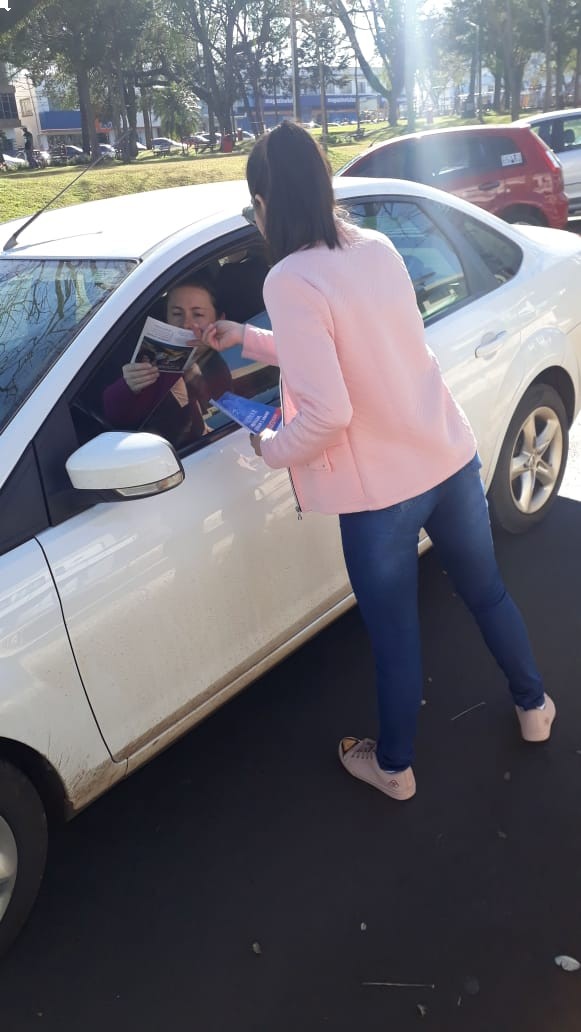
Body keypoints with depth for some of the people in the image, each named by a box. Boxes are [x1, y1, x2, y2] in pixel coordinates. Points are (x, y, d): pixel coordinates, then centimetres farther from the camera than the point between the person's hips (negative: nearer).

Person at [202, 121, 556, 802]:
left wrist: (272, 449, -7)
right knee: (486, 591, 26)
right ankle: (534, 707, 49)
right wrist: (250, 339, 19)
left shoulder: (291, 280, -19)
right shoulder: (379, 249, 3)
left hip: (379, 490, -6)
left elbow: (327, 414, -26)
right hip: (452, 458, 7)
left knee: (394, 635, 14)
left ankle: (394, 767, 38)